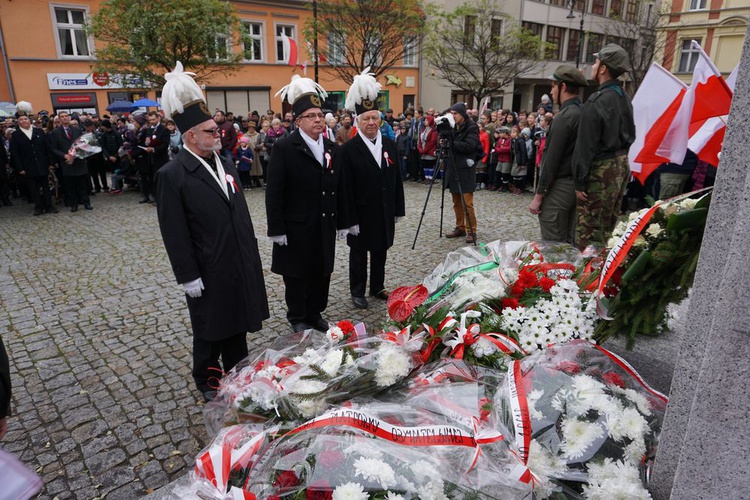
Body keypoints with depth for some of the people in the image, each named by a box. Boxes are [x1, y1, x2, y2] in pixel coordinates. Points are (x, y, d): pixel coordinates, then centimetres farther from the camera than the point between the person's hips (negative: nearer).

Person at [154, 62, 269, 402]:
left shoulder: (226, 165, 8)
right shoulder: (172, 175, -14)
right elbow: (174, 233, -15)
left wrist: (252, 255, 13)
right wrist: (188, 276, -15)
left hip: (241, 265, 6)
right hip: (208, 271, -6)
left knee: (237, 323, 19)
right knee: (210, 330, 12)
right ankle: (207, 381, 34)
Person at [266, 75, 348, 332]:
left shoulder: (331, 148, 8)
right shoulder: (284, 148, -9)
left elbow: (340, 188, 11)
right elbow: (274, 192, -11)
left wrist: (342, 222, 10)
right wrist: (276, 229, -14)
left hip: (326, 226, 5)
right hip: (296, 228, -5)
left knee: (322, 273, 14)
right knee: (297, 275, 9)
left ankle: (315, 314, 33)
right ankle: (297, 318, 27)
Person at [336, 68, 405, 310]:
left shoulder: (390, 145, 4)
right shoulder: (348, 150, -12)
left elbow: (397, 179, 9)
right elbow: (345, 188, -14)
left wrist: (398, 209, 8)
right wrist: (351, 219, -16)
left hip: (385, 211, 5)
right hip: (361, 214, -5)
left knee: (381, 251, 17)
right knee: (359, 253, 10)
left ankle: (378, 287, 34)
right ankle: (357, 292, 25)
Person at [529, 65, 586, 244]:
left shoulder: (564, 117, -15)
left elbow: (551, 160, -18)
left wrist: (538, 196, -14)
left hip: (559, 187, -9)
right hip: (576, 185, 9)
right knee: (570, 243, 15)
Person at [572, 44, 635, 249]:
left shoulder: (597, 101, -17)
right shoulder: (624, 98, 12)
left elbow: (586, 145, -18)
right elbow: (629, 135, 16)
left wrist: (580, 182, -15)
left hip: (602, 169, -9)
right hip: (622, 164, 9)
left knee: (589, 231, -4)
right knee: (608, 228, 19)